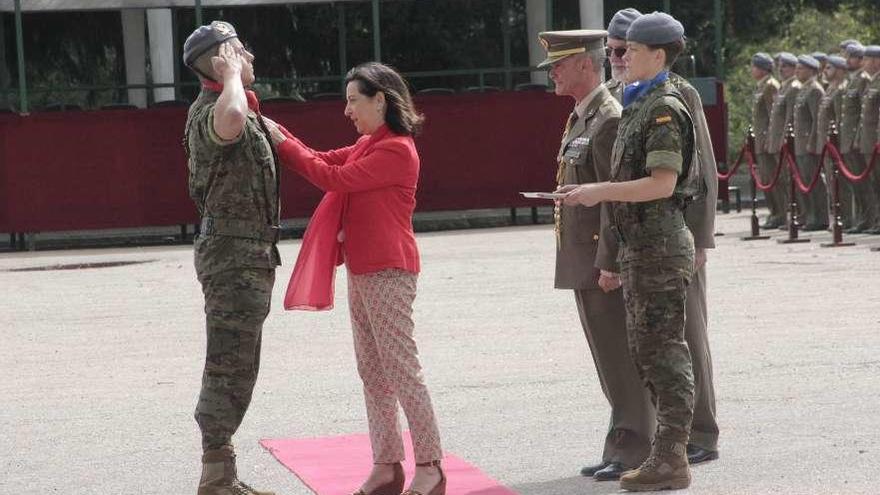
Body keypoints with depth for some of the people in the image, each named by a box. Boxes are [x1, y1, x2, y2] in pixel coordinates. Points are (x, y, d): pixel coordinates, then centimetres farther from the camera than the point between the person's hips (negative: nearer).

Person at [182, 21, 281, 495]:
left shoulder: (244, 110, 17)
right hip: (233, 251, -11)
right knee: (230, 367, -10)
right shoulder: (208, 113, -18)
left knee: (237, 368, 13)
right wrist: (231, 76, -26)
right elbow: (230, 123, -43)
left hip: (251, 252, 11)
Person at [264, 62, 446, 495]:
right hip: (362, 271, 10)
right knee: (372, 373, 9)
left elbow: (333, 178, -16)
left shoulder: (396, 150, -15)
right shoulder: (367, 146, 16)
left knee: (401, 370, -8)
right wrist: (278, 134, 7)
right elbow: (326, 162, 15)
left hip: (387, 272, -10)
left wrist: (283, 143, -8)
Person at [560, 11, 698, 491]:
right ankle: (666, 450, 20)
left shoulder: (665, 109, -15)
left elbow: (663, 182, -22)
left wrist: (600, 191, -17)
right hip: (639, 243, 11)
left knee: (663, 349, -7)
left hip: (659, 244, -11)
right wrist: (591, 193, 12)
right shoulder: (639, 106, 16)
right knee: (645, 350, 14)